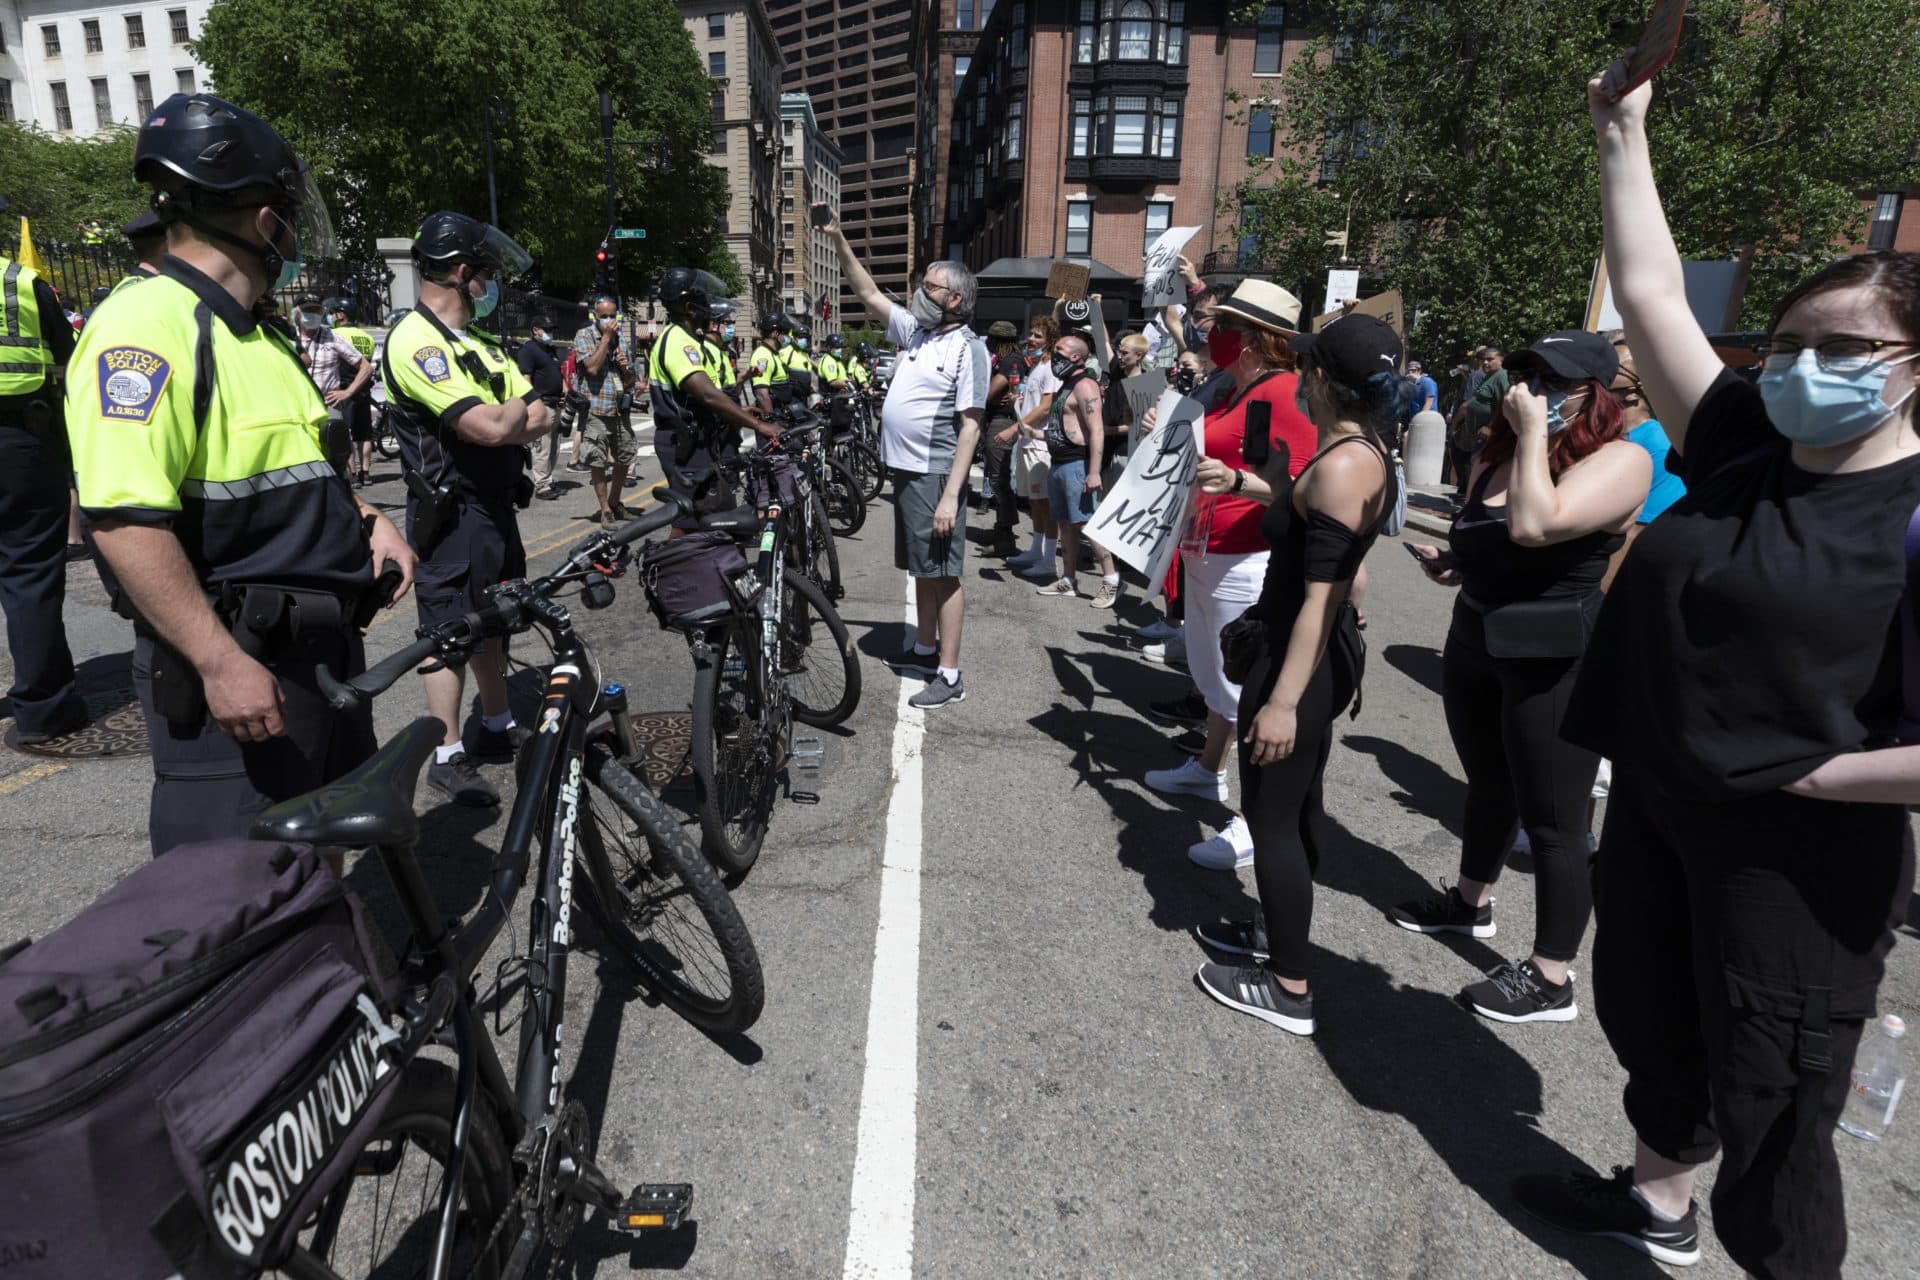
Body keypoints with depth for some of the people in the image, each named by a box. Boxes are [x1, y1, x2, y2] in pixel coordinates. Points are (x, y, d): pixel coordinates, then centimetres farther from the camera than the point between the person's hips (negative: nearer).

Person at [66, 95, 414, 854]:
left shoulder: (257, 336, 15)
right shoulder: (145, 325, -17)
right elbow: (126, 521, -24)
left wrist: (368, 522, 9)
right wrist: (221, 663, -26)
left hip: (327, 648, 10)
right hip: (234, 673, -9)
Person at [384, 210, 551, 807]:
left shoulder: (481, 344, 14)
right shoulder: (415, 342, -16)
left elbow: (542, 421, 8)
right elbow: (493, 428, -26)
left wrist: (506, 421, -12)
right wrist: (519, 409, -5)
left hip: (497, 506, 9)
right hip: (454, 514, -9)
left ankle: (499, 728, 32)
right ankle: (448, 756, 10)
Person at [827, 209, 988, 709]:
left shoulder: (967, 348, -11)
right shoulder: (915, 329, 12)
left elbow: (970, 427, -16)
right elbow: (870, 294, 21)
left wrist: (951, 495, -22)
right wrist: (839, 240, 12)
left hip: (935, 476, -8)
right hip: (905, 470, 8)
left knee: (944, 573, -5)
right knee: (922, 569, 18)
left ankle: (949, 676, 0)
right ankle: (925, 649, 32)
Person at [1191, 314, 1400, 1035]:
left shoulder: (1342, 465, -23)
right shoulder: (1363, 452, 7)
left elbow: (1320, 597, -27)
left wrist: (1282, 700, -26)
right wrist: (1242, 482, 31)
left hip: (1302, 660, -10)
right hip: (1322, 655, 10)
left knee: (1271, 814, 0)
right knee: (1298, 802, 21)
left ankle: (1289, 989, 12)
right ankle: (1278, 931, 39)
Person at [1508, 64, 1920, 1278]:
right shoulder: (1744, 448, -1)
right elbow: (1651, 295, 3)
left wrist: (1813, 773, -18)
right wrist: (1624, 133, 7)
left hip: (1798, 856, -6)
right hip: (1655, 807, 7)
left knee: (1769, 1110, 9)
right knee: (1652, 1023, 25)